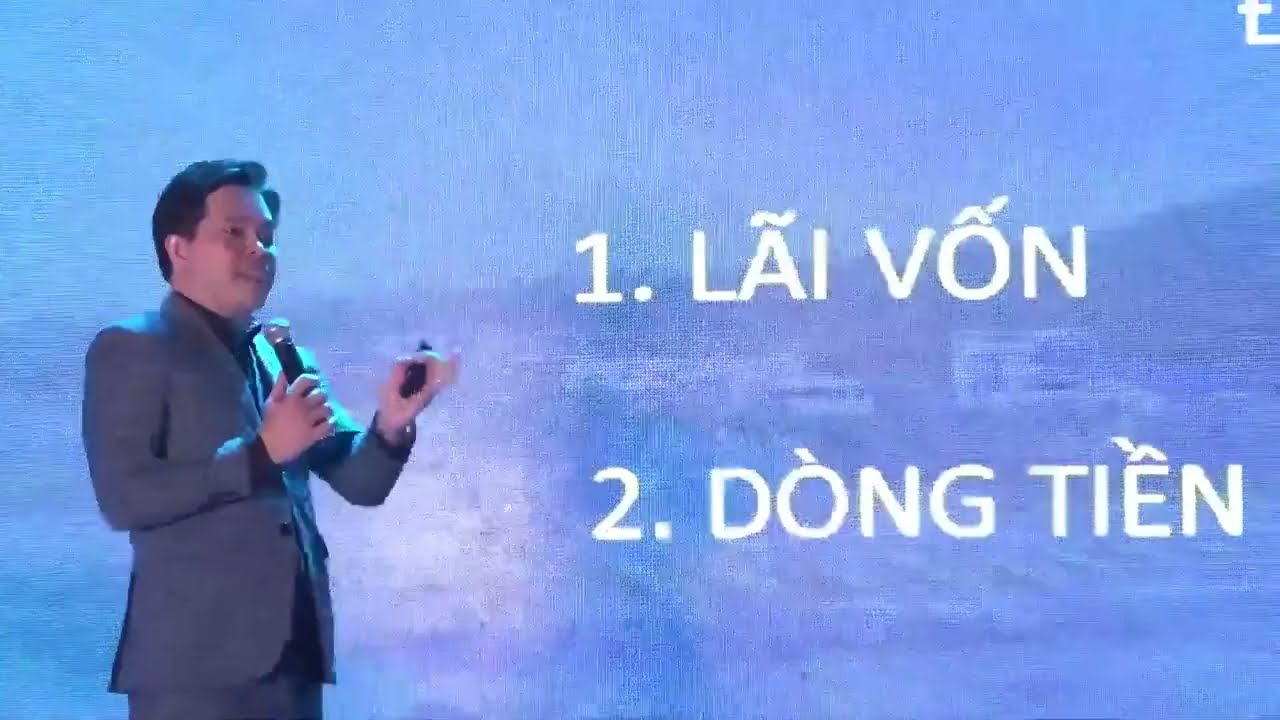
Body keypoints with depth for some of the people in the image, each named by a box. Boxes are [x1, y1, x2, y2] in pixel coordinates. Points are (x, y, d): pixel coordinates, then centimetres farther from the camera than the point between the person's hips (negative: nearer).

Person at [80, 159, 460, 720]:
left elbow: (360, 483, 12)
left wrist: (391, 423, -9)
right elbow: (123, 498, -13)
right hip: (196, 661, -6)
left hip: (293, 656, 6)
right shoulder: (131, 350, -1)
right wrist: (261, 452, -14)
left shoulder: (289, 358, 16)